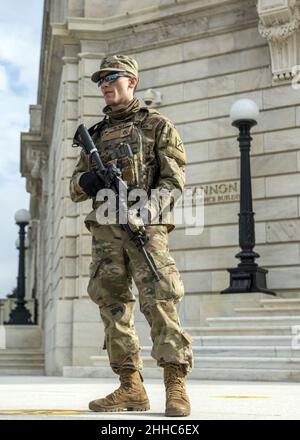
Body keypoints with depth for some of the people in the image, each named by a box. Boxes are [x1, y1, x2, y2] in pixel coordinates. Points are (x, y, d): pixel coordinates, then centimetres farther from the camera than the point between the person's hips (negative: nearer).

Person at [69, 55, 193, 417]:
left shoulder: (156, 124, 8)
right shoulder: (96, 133, 22)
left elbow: (174, 178, 0)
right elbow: (75, 187, 21)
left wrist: (150, 206, -18)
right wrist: (88, 180, -4)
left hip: (145, 226, -5)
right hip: (104, 229, 5)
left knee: (159, 301, -14)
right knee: (113, 305, 2)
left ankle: (176, 387, -13)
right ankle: (131, 388, 8)